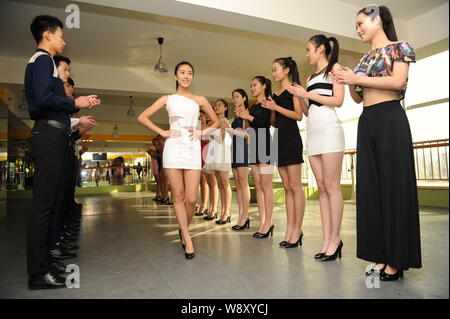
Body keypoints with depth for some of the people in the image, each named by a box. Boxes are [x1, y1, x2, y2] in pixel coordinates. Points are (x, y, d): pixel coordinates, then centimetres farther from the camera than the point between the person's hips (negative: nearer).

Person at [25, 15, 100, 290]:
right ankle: (38, 273, 1)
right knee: (43, 203, -7)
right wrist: (75, 103, -8)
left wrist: (81, 102, 14)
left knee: (53, 201, 13)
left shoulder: (45, 61, 24)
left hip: (53, 135, 10)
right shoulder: (42, 59, -5)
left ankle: (45, 260, 24)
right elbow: (43, 98, -20)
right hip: (49, 135, -10)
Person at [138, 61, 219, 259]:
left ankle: (184, 230, 24)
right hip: (173, 148, 0)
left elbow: (216, 122, 22)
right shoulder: (168, 99, 12)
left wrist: (202, 132, 4)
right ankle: (187, 239, 12)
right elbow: (142, 117, 9)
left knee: (191, 198, -4)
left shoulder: (200, 100, 13)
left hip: (193, 149, 0)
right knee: (178, 196, 0)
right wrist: (162, 132, -1)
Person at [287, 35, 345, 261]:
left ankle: (335, 238, -2)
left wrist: (307, 94, -5)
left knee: (331, 186, -9)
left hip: (329, 129, -6)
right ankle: (327, 239, 5)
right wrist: (298, 96, 6)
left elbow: (338, 100, -6)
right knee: (322, 187, 2)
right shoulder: (311, 77, 23)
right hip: (312, 132, 7)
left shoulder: (334, 68, 7)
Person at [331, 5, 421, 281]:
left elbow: (398, 82, -11)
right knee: (370, 187, 1)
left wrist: (357, 79, -11)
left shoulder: (399, 48, 5)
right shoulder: (364, 59, 21)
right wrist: (349, 83, 1)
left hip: (390, 118, -6)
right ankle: (381, 257, 7)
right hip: (366, 122, 6)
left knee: (394, 183, -7)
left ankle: (396, 261, 0)